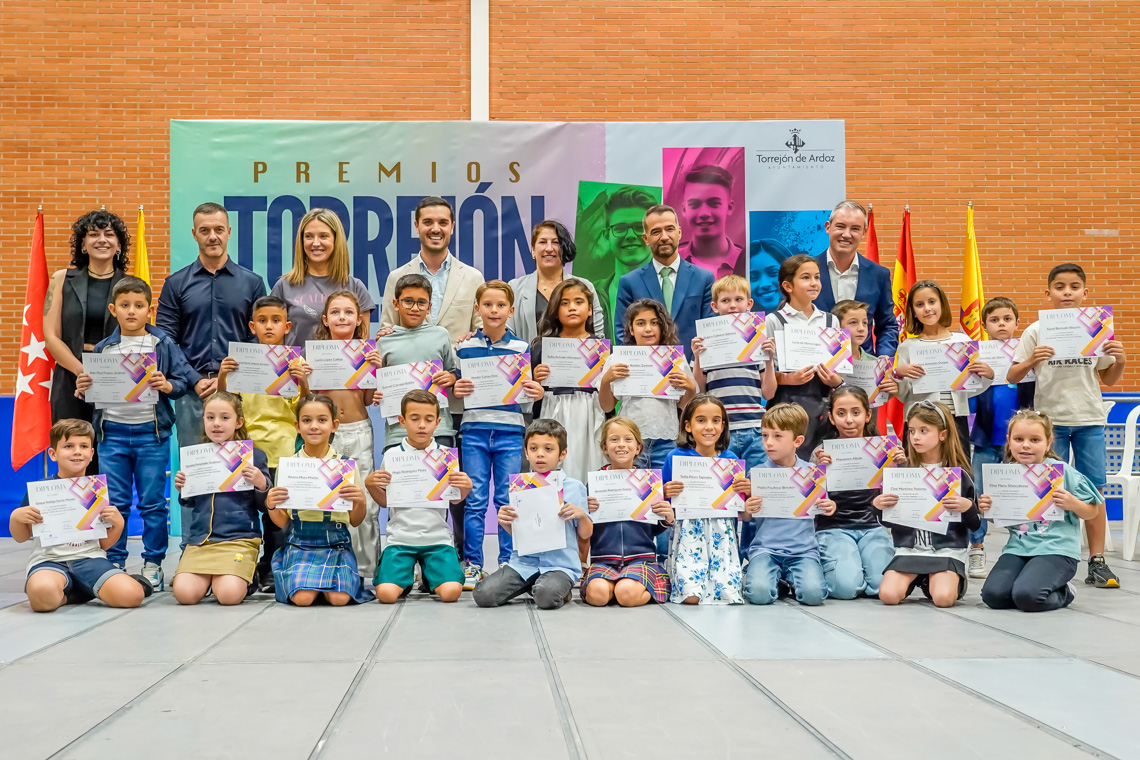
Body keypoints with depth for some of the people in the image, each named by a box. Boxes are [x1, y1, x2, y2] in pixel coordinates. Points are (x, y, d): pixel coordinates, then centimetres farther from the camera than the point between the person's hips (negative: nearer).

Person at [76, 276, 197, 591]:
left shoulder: (164, 345, 2)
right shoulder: (103, 348, 9)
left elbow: (186, 379, 0)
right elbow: (94, 386, 12)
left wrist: (168, 386, -19)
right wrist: (83, 388, -9)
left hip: (151, 433, -2)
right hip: (112, 432, 2)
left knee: (153, 502, 4)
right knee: (114, 503, 6)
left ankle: (153, 563, 14)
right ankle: (114, 562, 16)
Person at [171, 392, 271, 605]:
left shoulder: (254, 456, 0)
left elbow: (264, 506, 4)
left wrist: (261, 484, -16)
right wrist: (182, 489, 2)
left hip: (239, 537, -3)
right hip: (199, 538, 3)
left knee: (229, 595, -25)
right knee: (184, 594, -19)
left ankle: (244, 578, 8)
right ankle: (207, 577, 12)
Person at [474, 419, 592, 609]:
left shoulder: (573, 486, 0)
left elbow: (586, 534, 6)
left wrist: (581, 515, -15)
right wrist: (503, 521, -4)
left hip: (560, 563, -3)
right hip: (523, 561, 4)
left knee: (547, 596, -35)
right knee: (484, 594, -16)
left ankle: (560, 588, 2)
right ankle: (530, 585, 10)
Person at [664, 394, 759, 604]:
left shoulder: (731, 459, 3)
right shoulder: (676, 457, -3)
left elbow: (741, 512, 7)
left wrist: (747, 492, -13)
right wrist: (666, 493, -20)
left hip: (721, 534, 2)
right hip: (689, 532, -2)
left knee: (727, 592, -12)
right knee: (691, 596, -18)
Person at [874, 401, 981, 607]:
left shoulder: (959, 473, 0)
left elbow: (976, 525, 4)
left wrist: (968, 507, -16)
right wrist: (877, 504, -9)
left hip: (947, 550, -1)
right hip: (908, 549, 2)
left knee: (943, 598, -25)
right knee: (888, 595, -21)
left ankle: (954, 579, 10)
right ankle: (914, 579, 12)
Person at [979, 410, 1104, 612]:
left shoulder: (1061, 470, -6)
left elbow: (1092, 512, 1)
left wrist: (1072, 504, -19)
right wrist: (987, 510, -4)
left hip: (1056, 548, -5)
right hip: (1018, 547, 5)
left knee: (1026, 595, -26)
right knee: (993, 594, -16)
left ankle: (1063, 593, 9)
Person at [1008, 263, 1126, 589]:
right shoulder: (1036, 331, -1)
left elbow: (1108, 379, 14)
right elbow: (1011, 377, -2)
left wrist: (1120, 360, -5)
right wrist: (1031, 361, -21)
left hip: (1089, 419, 2)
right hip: (1050, 419, -2)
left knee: (1094, 488, 1)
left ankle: (1097, 562, 7)